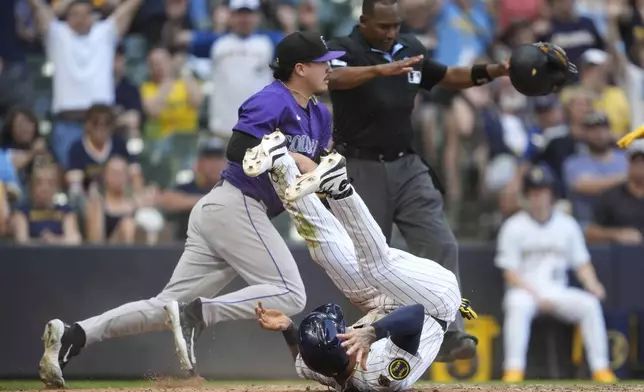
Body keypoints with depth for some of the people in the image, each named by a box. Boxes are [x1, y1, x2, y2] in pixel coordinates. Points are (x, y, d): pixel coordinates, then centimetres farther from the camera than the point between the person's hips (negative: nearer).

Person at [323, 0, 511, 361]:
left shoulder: (410, 48, 7)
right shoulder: (345, 50, -11)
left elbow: (447, 76, 21)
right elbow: (335, 78, -33)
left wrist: (492, 72, 4)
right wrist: (380, 69, -51)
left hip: (408, 166, 4)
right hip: (362, 169, -4)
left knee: (441, 246, -11)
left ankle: (451, 335, -15)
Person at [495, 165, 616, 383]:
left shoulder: (567, 225, 9)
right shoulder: (514, 227, 0)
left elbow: (581, 263, 10)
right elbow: (509, 273, -4)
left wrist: (591, 283, -12)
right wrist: (536, 295, -18)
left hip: (558, 291, 3)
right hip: (525, 290, -3)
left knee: (590, 304, -25)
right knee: (519, 306, -37)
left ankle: (600, 368, -24)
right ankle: (513, 370, -40)